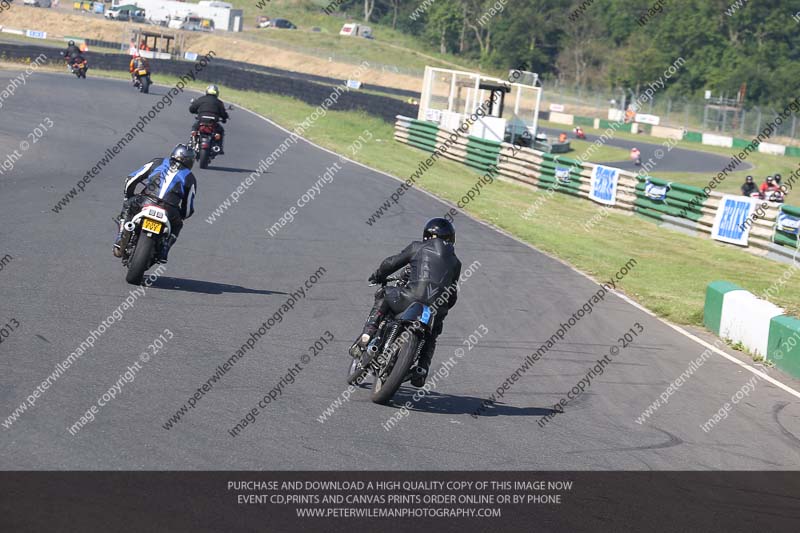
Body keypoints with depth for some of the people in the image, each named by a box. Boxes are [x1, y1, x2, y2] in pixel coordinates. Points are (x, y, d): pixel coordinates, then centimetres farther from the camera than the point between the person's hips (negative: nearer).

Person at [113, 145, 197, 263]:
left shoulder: (157, 163, 19)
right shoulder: (190, 178, 18)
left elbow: (131, 180, 19)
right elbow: (187, 209, 21)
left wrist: (128, 196, 37)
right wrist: (180, 216, 43)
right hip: (169, 212, 0)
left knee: (127, 207, 32)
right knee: (177, 225, 34)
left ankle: (120, 241, 16)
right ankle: (163, 252, 14)